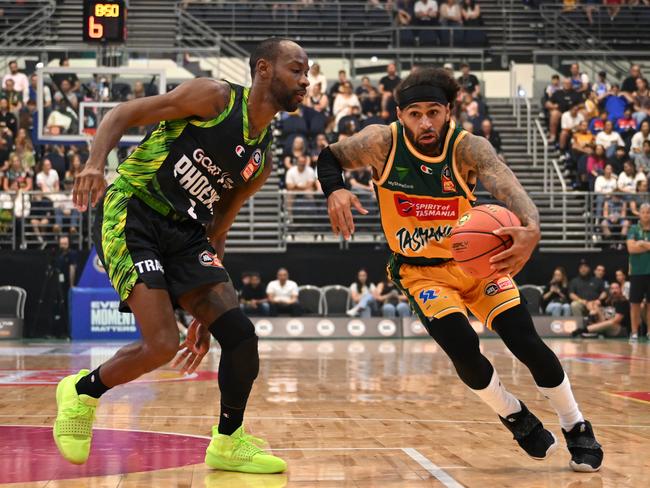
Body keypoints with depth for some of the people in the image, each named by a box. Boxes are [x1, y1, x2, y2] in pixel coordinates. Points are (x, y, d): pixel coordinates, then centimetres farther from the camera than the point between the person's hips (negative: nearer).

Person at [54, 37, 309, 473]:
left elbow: (218, 229, 19)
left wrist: (205, 316, 18)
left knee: (239, 331, -7)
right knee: (163, 344, -18)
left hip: (185, 233, 7)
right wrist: (96, 163, -28)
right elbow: (123, 114, -8)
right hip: (130, 216, -7)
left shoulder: (262, 161, 13)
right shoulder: (215, 97, -7)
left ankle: (229, 442, 13)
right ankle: (82, 392, 12)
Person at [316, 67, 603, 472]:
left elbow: (506, 186, -39)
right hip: (422, 271, 0)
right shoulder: (382, 143, -18)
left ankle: (578, 430, 12)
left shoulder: (469, 148, -22)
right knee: (462, 347, -20)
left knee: (526, 343, -11)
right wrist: (335, 190, -27)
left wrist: (532, 229, -61)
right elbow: (330, 158, -3)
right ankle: (518, 419, 9)